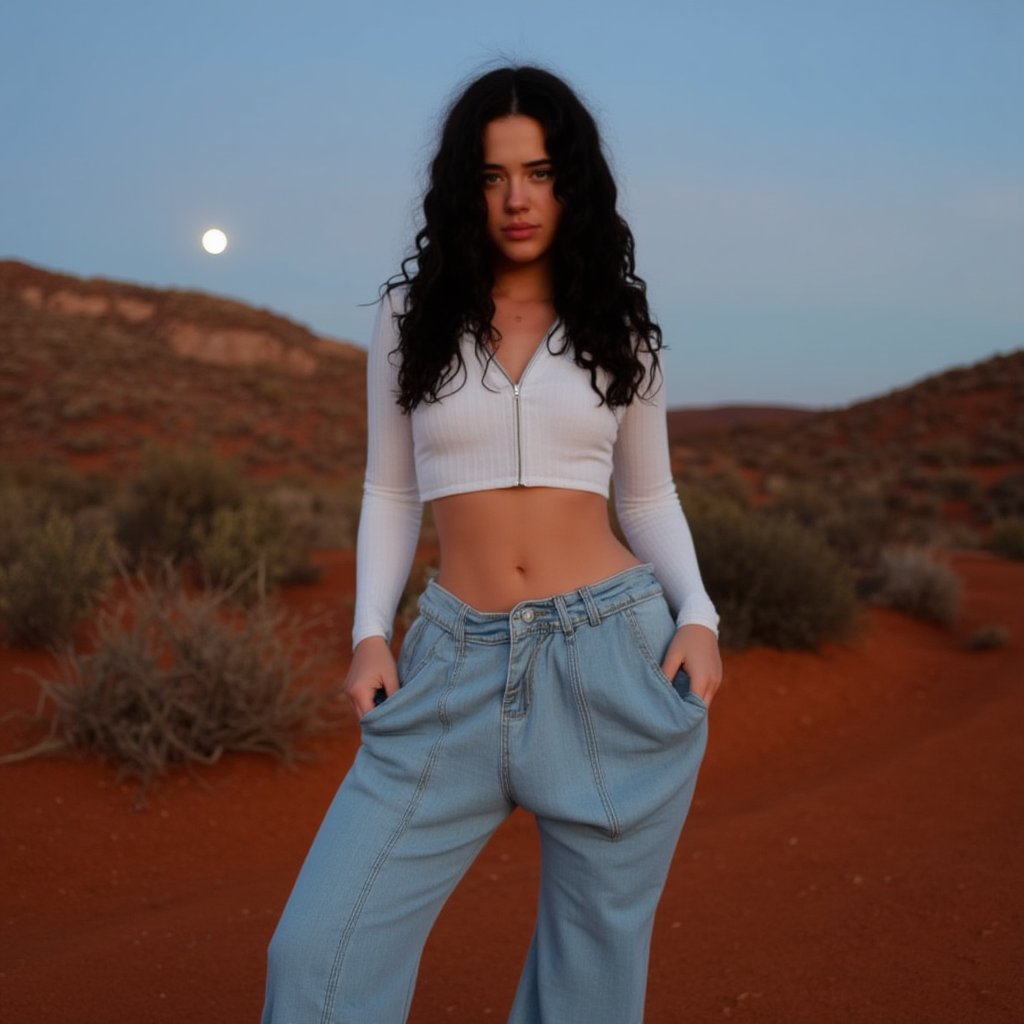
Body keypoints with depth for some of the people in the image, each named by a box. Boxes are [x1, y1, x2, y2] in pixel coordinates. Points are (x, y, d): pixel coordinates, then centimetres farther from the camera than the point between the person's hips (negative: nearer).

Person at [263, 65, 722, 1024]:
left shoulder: (615, 324, 7)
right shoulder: (412, 313, 7)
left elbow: (649, 496, 13)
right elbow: (392, 491, 12)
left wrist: (697, 617, -3)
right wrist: (370, 634, -2)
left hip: (616, 657, 0)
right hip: (457, 668, 1)